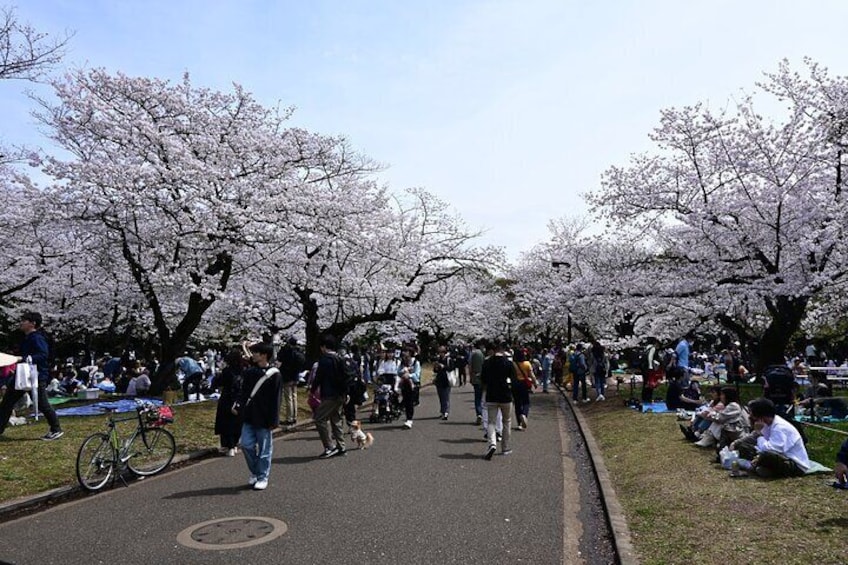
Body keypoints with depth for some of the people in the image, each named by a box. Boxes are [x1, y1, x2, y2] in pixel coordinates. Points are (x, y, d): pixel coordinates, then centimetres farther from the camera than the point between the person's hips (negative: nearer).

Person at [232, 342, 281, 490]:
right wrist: (238, 407, 2)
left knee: (264, 449, 5)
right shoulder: (249, 372, 7)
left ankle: (262, 478, 18)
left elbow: (275, 399, -10)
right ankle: (255, 473, 24)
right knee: (246, 444, 4)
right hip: (248, 416, 5)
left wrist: (273, 420, -11)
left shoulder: (273, 374, -10)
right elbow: (244, 392, 15)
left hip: (263, 419, -5)